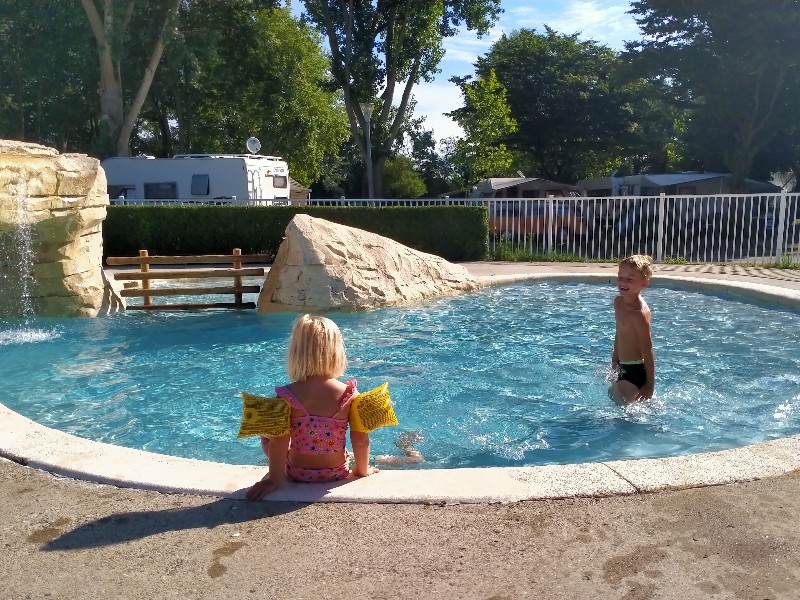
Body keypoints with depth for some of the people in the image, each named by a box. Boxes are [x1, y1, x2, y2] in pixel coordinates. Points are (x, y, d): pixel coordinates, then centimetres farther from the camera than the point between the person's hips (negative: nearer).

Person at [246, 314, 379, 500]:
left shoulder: (287, 396, -19)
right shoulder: (350, 395, -16)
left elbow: (279, 442, -19)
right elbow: (361, 440, -12)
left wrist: (275, 480, -6)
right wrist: (362, 470, 6)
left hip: (298, 473, -2)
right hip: (337, 473, 2)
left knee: (266, 436, 24)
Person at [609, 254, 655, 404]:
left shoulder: (639, 313, -25)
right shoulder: (618, 302, 1)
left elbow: (648, 352, -21)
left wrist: (650, 385, -16)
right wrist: (615, 360, 20)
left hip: (635, 371, -9)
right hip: (624, 368, 9)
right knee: (612, 394, 23)